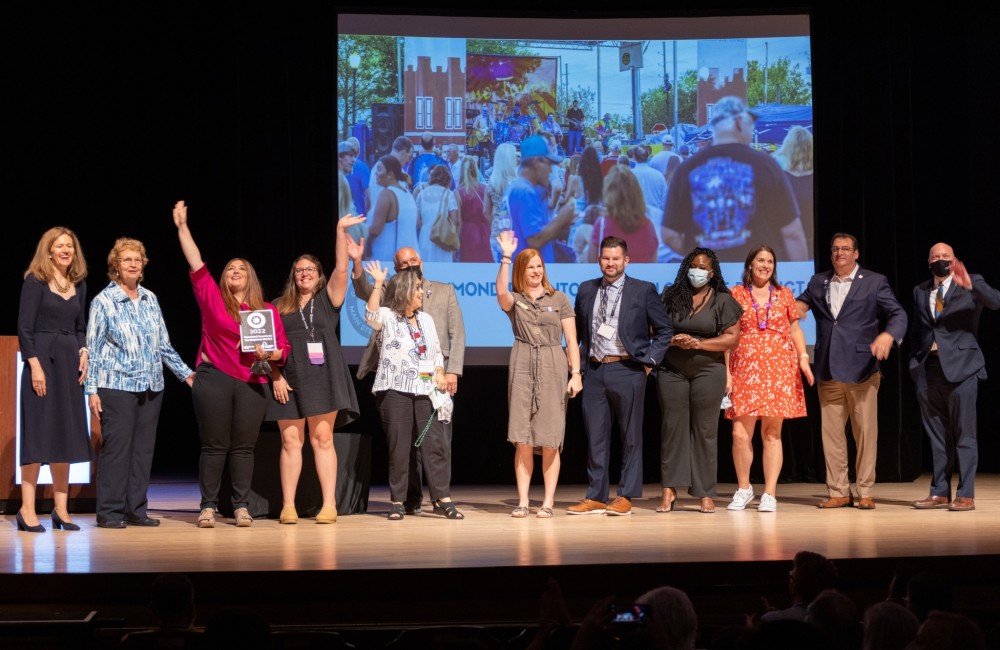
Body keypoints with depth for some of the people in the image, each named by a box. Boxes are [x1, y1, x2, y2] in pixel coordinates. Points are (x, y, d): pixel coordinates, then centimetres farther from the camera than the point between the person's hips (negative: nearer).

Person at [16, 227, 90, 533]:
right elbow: (24, 327, -9)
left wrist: (83, 352, 1)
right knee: (38, 432, -6)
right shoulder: (35, 282, -5)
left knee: (65, 433, 7)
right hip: (41, 359, -6)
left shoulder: (79, 285, 13)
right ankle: (27, 509, -2)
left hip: (69, 362, 6)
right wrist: (35, 365, -17)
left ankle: (61, 508, 12)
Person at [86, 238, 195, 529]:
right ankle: (109, 512, 2)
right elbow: (93, 348, -3)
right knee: (116, 447, -5)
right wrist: (91, 389, -8)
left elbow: (164, 344, 18)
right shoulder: (104, 301, -2)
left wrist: (185, 372, 16)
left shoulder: (150, 299, 12)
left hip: (151, 386, 5)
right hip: (117, 385, -5)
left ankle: (136, 510, 13)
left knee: (144, 449, 6)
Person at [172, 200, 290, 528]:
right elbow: (196, 264, 2)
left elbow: (284, 347, 10)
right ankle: (208, 507, 5)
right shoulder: (212, 297, 6)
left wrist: (271, 354, -12)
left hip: (253, 384, 2)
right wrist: (182, 227, 0)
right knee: (214, 446, 0)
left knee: (244, 447, 4)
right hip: (213, 379, -2)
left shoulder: (268, 311, 11)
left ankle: (242, 507, 8)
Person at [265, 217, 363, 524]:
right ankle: (288, 506, 2)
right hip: (289, 381, 1)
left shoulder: (327, 300, 10)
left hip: (322, 378, -1)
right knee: (290, 441, 0)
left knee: (322, 438, -3)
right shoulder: (279, 306, 13)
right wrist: (275, 376, -4)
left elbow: (341, 269, -4)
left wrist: (341, 230, -8)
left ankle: (329, 505, -4)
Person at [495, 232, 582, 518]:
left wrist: (576, 373, -4)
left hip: (553, 368, -1)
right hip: (522, 368, 1)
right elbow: (501, 291, -16)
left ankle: (548, 502, 3)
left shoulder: (559, 299, 9)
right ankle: (522, 501, 2)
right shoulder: (514, 300, 10)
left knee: (550, 440, -1)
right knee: (522, 440, -2)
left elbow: (571, 340, 5)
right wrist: (506, 257, -22)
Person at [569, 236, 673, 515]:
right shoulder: (586, 290, 10)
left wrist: (649, 360, -4)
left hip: (627, 370, -4)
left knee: (631, 437, 2)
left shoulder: (643, 290, -1)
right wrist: (576, 356, 9)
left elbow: (664, 329, 3)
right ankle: (595, 497, 12)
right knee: (595, 436, 6)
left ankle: (625, 497, 9)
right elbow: (578, 329, 21)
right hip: (595, 370, 4)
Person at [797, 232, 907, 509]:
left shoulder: (874, 282, 2)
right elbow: (801, 302, 27)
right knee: (831, 432, 5)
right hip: (828, 371, 4)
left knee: (866, 432, 0)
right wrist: (797, 306, 1)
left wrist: (888, 334, -26)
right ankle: (838, 492, 12)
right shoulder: (818, 282, 14)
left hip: (861, 369, -4)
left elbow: (898, 314, -4)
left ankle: (865, 492, 8)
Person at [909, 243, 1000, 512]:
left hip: (960, 366, -4)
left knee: (963, 433, -4)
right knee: (937, 435, 8)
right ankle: (940, 492, 13)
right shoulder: (920, 291, 15)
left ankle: (966, 495, -1)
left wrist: (970, 285, -30)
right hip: (928, 368, 4)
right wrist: (915, 361, 9)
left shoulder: (971, 282, 2)